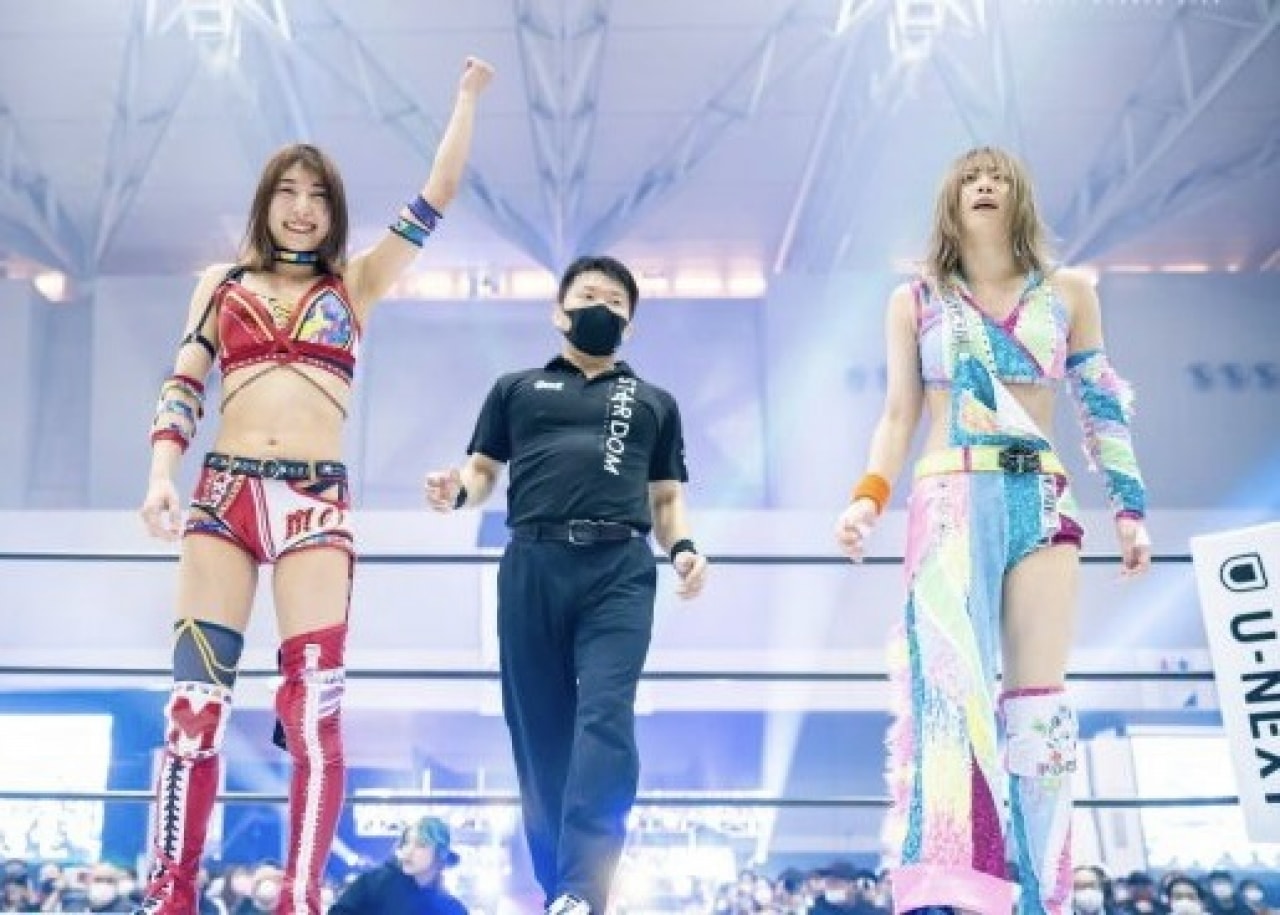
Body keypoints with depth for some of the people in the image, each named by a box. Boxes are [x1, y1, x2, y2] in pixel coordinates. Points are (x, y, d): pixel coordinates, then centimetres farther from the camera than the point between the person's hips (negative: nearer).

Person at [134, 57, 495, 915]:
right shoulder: (222, 282, 17)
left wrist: (468, 97, 17)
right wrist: (161, 475, -4)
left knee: (313, 708, -8)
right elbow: (183, 385, 10)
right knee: (196, 700, -4)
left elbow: (437, 195, 13)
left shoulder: (353, 284, 15)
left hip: (315, 501, -1)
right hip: (222, 493, 1)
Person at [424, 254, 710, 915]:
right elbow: (483, 471, 19)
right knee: (539, 731, -1)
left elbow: (666, 497, 23)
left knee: (605, 717, -19)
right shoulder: (516, 389, 24)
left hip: (620, 570, -1)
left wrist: (683, 548, 2)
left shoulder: (653, 403, 27)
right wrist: (454, 491, -5)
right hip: (532, 566, 1)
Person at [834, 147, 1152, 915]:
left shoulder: (1067, 293, 16)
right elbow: (898, 415, 11)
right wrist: (869, 498, -5)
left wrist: (1131, 506, 9)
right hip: (949, 499, -2)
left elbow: (1105, 406, 16)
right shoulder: (916, 301, 13)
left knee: (1039, 698, -6)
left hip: (1042, 500, 2)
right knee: (952, 685, -18)